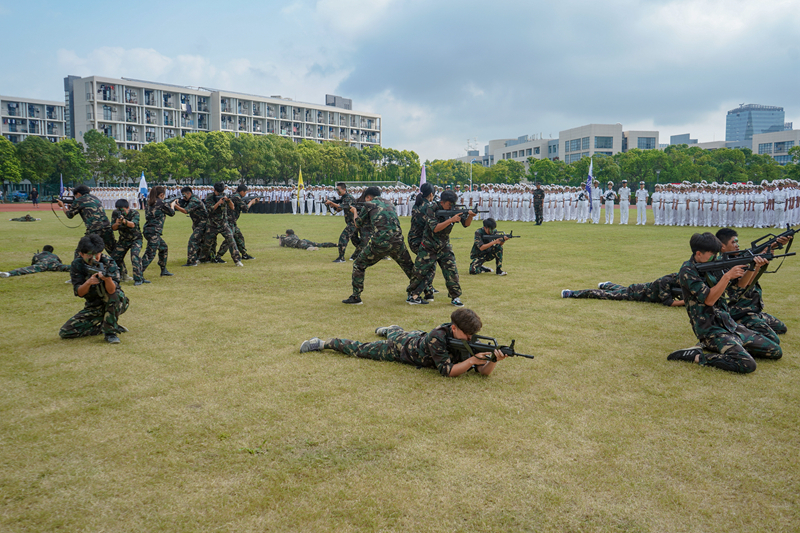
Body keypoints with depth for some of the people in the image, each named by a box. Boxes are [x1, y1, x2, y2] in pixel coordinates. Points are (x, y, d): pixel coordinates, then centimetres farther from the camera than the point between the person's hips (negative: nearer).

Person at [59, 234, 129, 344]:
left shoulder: (109, 263, -18)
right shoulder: (76, 265, -8)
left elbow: (112, 291, -31)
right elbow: (79, 293, -15)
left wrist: (108, 279, -53)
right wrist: (88, 282, -37)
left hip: (116, 304, -3)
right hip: (93, 307, 4)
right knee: (64, 332, -8)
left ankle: (110, 331, -24)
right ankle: (103, 327, 2)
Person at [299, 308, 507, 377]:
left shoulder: (466, 338, -24)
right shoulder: (438, 336, -42)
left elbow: (484, 371, -27)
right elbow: (447, 371, -43)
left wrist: (493, 359, -48)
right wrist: (472, 360, -53)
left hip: (419, 338, 6)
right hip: (401, 347, -6)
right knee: (361, 349, 8)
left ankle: (388, 329, 70)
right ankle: (324, 343, 25)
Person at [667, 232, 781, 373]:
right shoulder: (688, 271, -13)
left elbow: (741, 284, 14)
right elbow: (709, 300, -19)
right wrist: (727, 276, -22)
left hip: (729, 324, 9)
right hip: (710, 329, -9)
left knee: (775, 351, 9)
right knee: (747, 365, -27)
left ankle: (712, 347, 7)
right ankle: (696, 355, -13)